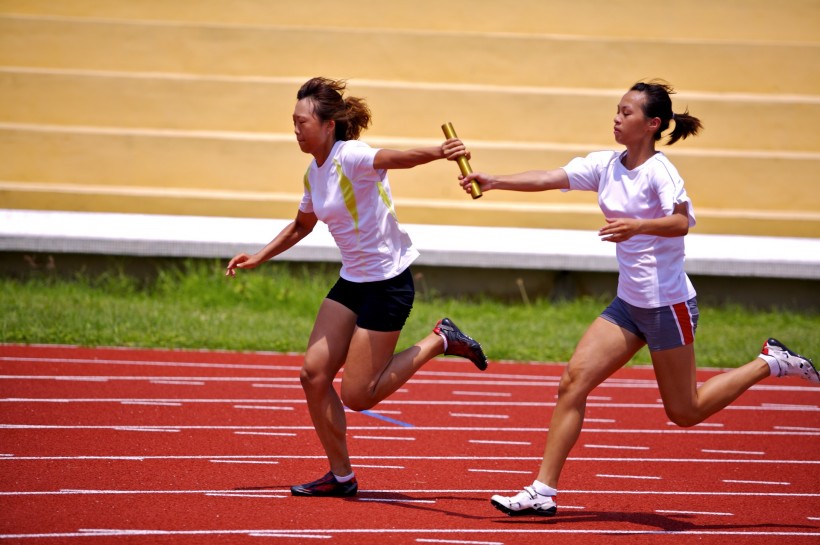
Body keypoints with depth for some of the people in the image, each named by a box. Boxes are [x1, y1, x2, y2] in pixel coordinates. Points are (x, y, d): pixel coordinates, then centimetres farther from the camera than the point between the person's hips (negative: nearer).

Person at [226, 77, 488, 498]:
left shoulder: (350, 157, -20)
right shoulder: (315, 173, 7)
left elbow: (397, 157, -42)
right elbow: (301, 225, 27)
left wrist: (439, 153, -61)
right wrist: (258, 258, 23)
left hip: (388, 281, -8)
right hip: (352, 280, 8)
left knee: (356, 396, -6)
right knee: (313, 375, 0)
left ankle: (439, 341, 10)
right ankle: (341, 476, 13)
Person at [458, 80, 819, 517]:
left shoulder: (658, 170, -16)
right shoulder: (607, 165, 5)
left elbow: (681, 222, -30)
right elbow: (548, 179, 2)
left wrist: (636, 226, -46)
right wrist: (494, 182, -9)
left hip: (667, 304, -7)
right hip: (628, 303, 7)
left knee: (684, 412, 3)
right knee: (573, 382, -5)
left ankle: (769, 363, 20)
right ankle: (543, 492, -4)